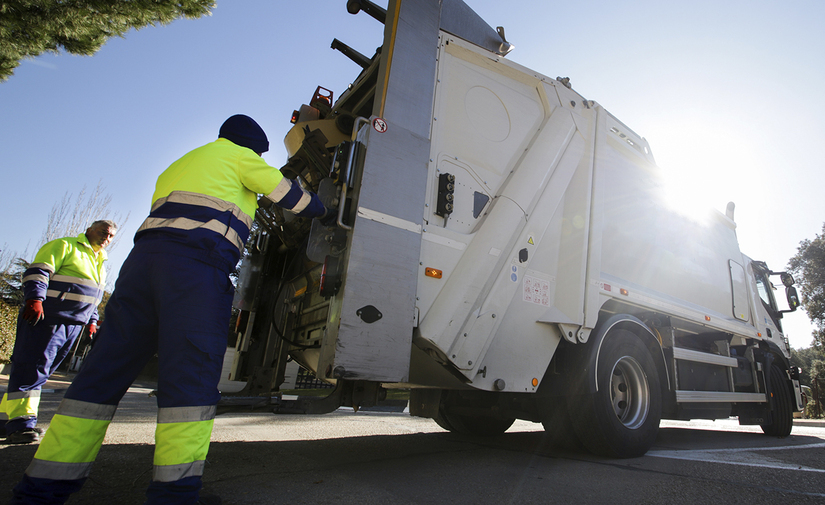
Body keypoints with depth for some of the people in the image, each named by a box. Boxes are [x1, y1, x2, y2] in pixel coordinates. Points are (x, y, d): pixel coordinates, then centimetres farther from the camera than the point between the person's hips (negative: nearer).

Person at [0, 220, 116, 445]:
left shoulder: (99, 263, 24)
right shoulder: (64, 246, 0)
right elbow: (37, 272, -11)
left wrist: (92, 321, 21)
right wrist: (35, 298, -24)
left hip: (73, 325, 8)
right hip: (46, 317, -7)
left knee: (40, 371, 8)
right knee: (31, 367, -10)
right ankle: (21, 424, -10)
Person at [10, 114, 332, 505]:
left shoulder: (178, 166, 36)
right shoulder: (239, 156, 14)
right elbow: (289, 194, 15)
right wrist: (323, 210, 31)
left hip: (145, 254, 8)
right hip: (197, 264, -7)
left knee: (107, 367, 5)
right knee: (191, 373, -10)